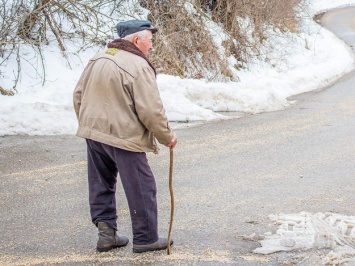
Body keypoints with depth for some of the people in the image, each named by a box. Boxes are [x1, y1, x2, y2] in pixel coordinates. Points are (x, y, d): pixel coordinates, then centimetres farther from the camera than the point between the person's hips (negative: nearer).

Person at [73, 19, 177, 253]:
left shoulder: (98, 59, 8)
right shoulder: (138, 66, -16)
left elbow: (79, 96, 13)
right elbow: (151, 110, -18)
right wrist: (167, 136, -4)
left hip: (94, 133, 8)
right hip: (124, 137, -7)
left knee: (102, 185, 18)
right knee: (142, 189, 5)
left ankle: (106, 231, 17)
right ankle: (146, 238, 12)